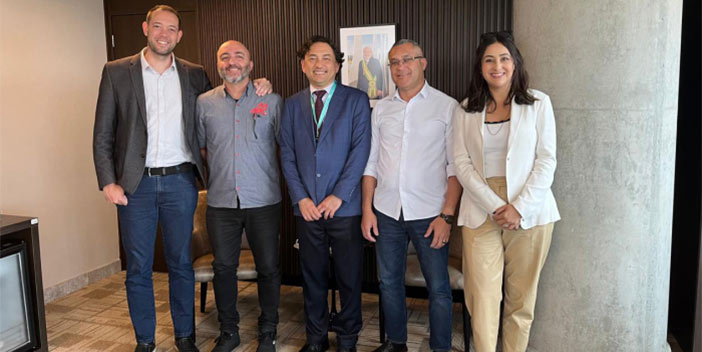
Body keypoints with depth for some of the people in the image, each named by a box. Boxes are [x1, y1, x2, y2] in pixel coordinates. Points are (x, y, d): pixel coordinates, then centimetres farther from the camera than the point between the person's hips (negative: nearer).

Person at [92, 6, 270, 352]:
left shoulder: (194, 74, 7)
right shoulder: (117, 72, 2)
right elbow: (102, 133, 2)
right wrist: (108, 182, -7)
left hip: (180, 182, 1)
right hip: (135, 184, -1)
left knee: (181, 263, 11)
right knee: (138, 267, 8)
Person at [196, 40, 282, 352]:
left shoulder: (272, 101, 1)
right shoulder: (204, 103, 5)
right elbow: (201, 147, 15)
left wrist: (269, 175, 2)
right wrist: (216, 176, 10)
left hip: (263, 201, -1)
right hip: (221, 202, 2)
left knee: (268, 268, 6)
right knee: (223, 268, 9)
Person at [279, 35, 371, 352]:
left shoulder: (356, 100, 2)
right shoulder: (292, 105, 11)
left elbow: (360, 150, -6)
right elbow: (287, 154, 7)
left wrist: (338, 195, -12)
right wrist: (300, 198, -5)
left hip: (345, 206, -2)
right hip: (306, 207, 3)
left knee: (349, 276, 6)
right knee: (312, 275, 12)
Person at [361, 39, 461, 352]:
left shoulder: (447, 106, -3)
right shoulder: (381, 109, 9)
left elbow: (455, 167, -6)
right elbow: (371, 163, 10)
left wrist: (447, 215, -12)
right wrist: (367, 210, 5)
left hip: (429, 214, -3)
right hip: (387, 212, 4)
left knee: (438, 287, 4)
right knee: (389, 282, 14)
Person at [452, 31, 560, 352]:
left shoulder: (538, 103, 4)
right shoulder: (466, 110, 7)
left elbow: (546, 160, -1)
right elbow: (462, 164, 1)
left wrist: (520, 208, -12)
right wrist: (495, 207, -10)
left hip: (529, 212, 0)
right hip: (481, 212, 1)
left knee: (522, 297, 7)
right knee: (483, 297, -3)